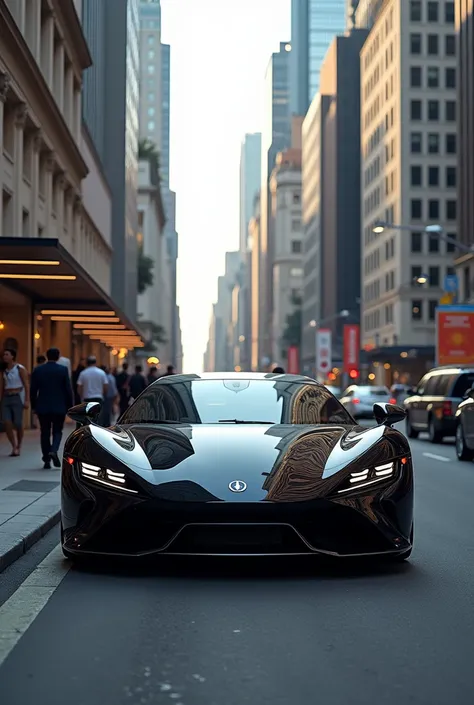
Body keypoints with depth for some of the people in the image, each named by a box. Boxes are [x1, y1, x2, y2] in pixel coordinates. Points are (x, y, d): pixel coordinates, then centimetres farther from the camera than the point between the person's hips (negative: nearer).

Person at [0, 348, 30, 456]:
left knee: (18, 424, -3)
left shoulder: (20, 369, -4)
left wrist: (27, 400, -13)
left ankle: (18, 447, 16)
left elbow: (26, 386, -6)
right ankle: (14, 447, 2)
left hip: (17, 398, -4)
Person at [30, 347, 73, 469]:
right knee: (57, 431, 11)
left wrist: (34, 406, 11)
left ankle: (46, 460, 8)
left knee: (45, 433, 9)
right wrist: (70, 406, 4)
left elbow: (33, 390, 2)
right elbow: (68, 389, -5)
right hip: (59, 407, -1)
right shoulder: (63, 369, -6)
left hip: (43, 407, 1)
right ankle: (54, 451, -15)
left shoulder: (38, 370, 0)